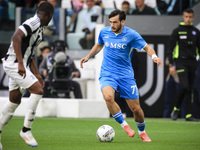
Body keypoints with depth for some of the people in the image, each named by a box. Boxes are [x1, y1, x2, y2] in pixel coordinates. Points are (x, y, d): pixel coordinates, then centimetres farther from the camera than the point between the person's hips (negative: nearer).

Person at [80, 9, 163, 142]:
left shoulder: (131, 34, -8)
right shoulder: (104, 32, 1)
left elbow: (147, 48, -3)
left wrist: (154, 56, -24)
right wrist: (88, 57, 14)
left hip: (126, 75, -1)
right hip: (107, 74, 1)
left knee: (136, 108, 0)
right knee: (108, 97, -31)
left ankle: (142, 132, 30)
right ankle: (124, 125, -13)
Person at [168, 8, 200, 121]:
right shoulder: (177, 31, 0)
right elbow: (171, 48, -1)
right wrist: (171, 65, -7)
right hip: (181, 62, -4)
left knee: (190, 89, 3)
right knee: (184, 86, -18)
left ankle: (189, 115, 5)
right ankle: (176, 109, 1)